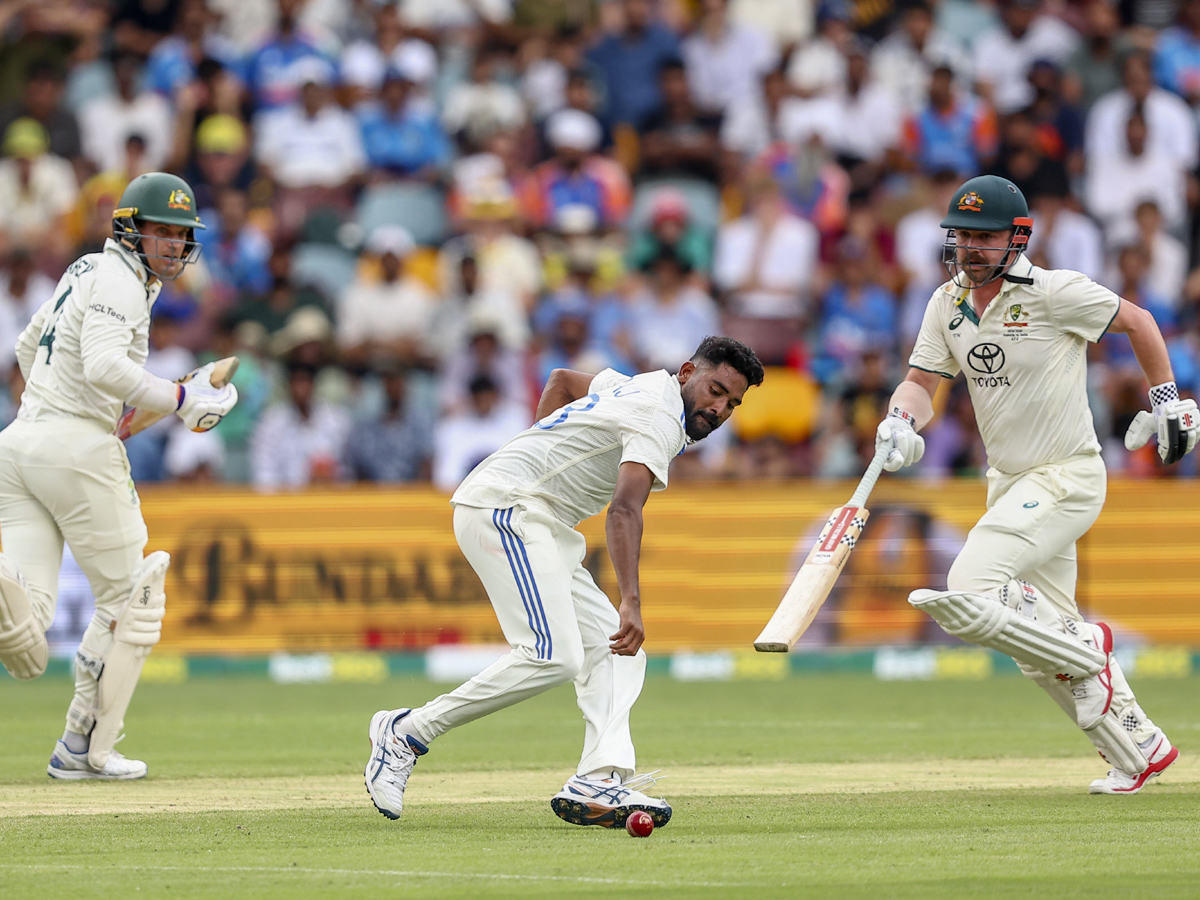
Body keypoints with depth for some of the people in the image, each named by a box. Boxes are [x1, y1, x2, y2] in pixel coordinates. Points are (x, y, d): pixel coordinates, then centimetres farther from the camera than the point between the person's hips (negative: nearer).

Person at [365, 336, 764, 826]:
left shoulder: (645, 387, 19)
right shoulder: (659, 419, -14)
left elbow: (562, 381, 37)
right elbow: (624, 510, -30)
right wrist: (630, 602, -42)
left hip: (544, 527, 11)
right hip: (504, 505, -11)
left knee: (612, 649, 2)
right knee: (553, 657, -24)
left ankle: (598, 781, -14)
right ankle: (406, 733, -15)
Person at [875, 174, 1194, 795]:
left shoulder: (1055, 292, -15)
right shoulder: (948, 303, 4)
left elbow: (1137, 322, -3)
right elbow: (921, 381, 3)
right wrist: (902, 420, -19)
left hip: (1067, 479, -8)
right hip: (1009, 482, 8)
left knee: (972, 593, -24)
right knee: (1044, 651, 11)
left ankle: (1086, 650, -4)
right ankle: (1141, 750, 23)